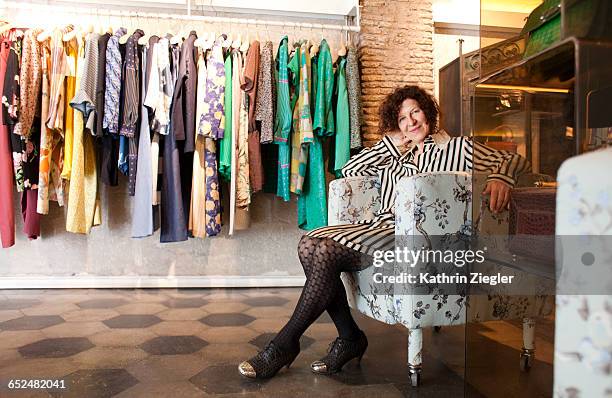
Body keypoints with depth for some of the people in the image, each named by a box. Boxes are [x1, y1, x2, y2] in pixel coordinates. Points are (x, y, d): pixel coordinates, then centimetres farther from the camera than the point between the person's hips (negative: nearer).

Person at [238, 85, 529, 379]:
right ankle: (349, 337, -12)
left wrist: (500, 178, -18)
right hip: (380, 227, 7)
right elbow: (349, 170, 20)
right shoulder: (393, 155, 27)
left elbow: (514, 161, 6)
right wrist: (392, 143, 18)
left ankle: (285, 344, -13)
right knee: (309, 244, -18)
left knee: (327, 251, -26)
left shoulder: (458, 148, 13)